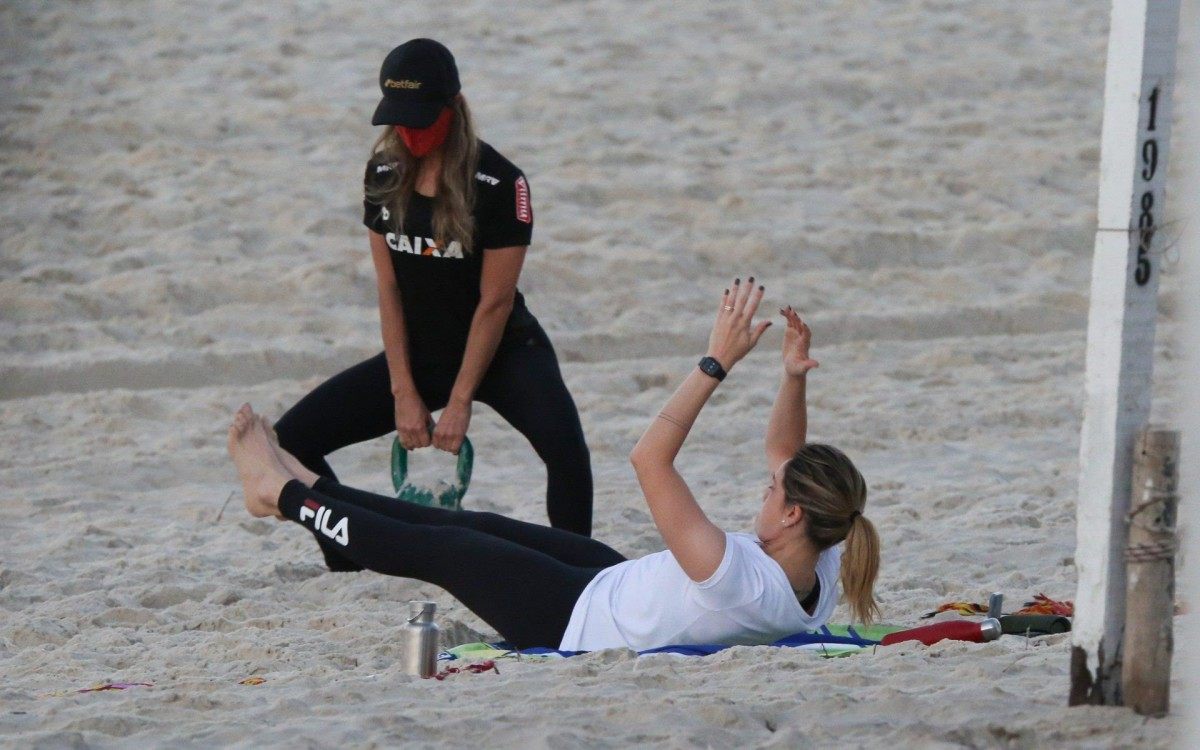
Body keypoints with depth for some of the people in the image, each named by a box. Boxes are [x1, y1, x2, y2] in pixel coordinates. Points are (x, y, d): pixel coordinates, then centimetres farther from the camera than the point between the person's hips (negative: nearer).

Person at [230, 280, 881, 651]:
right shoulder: (821, 570, -18)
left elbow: (650, 458, -41)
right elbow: (784, 455, -1)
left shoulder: (737, 578, -42)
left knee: (435, 549, 8)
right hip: (616, 584, 8)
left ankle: (286, 495, 29)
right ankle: (309, 490, 38)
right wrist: (795, 377, -15)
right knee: (485, 529, 21)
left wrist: (717, 363, -42)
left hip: (576, 620, -8)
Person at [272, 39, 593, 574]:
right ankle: (350, 574, 3)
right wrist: (404, 393, -7)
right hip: (418, 354, 5)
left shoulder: (498, 184, -18)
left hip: (502, 351, -5)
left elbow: (495, 301, -17)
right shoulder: (385, 174, -3)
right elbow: (389, 287, -1)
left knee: (563, 443, -35)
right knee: (291, 439, -6)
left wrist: (459, 403, -18)